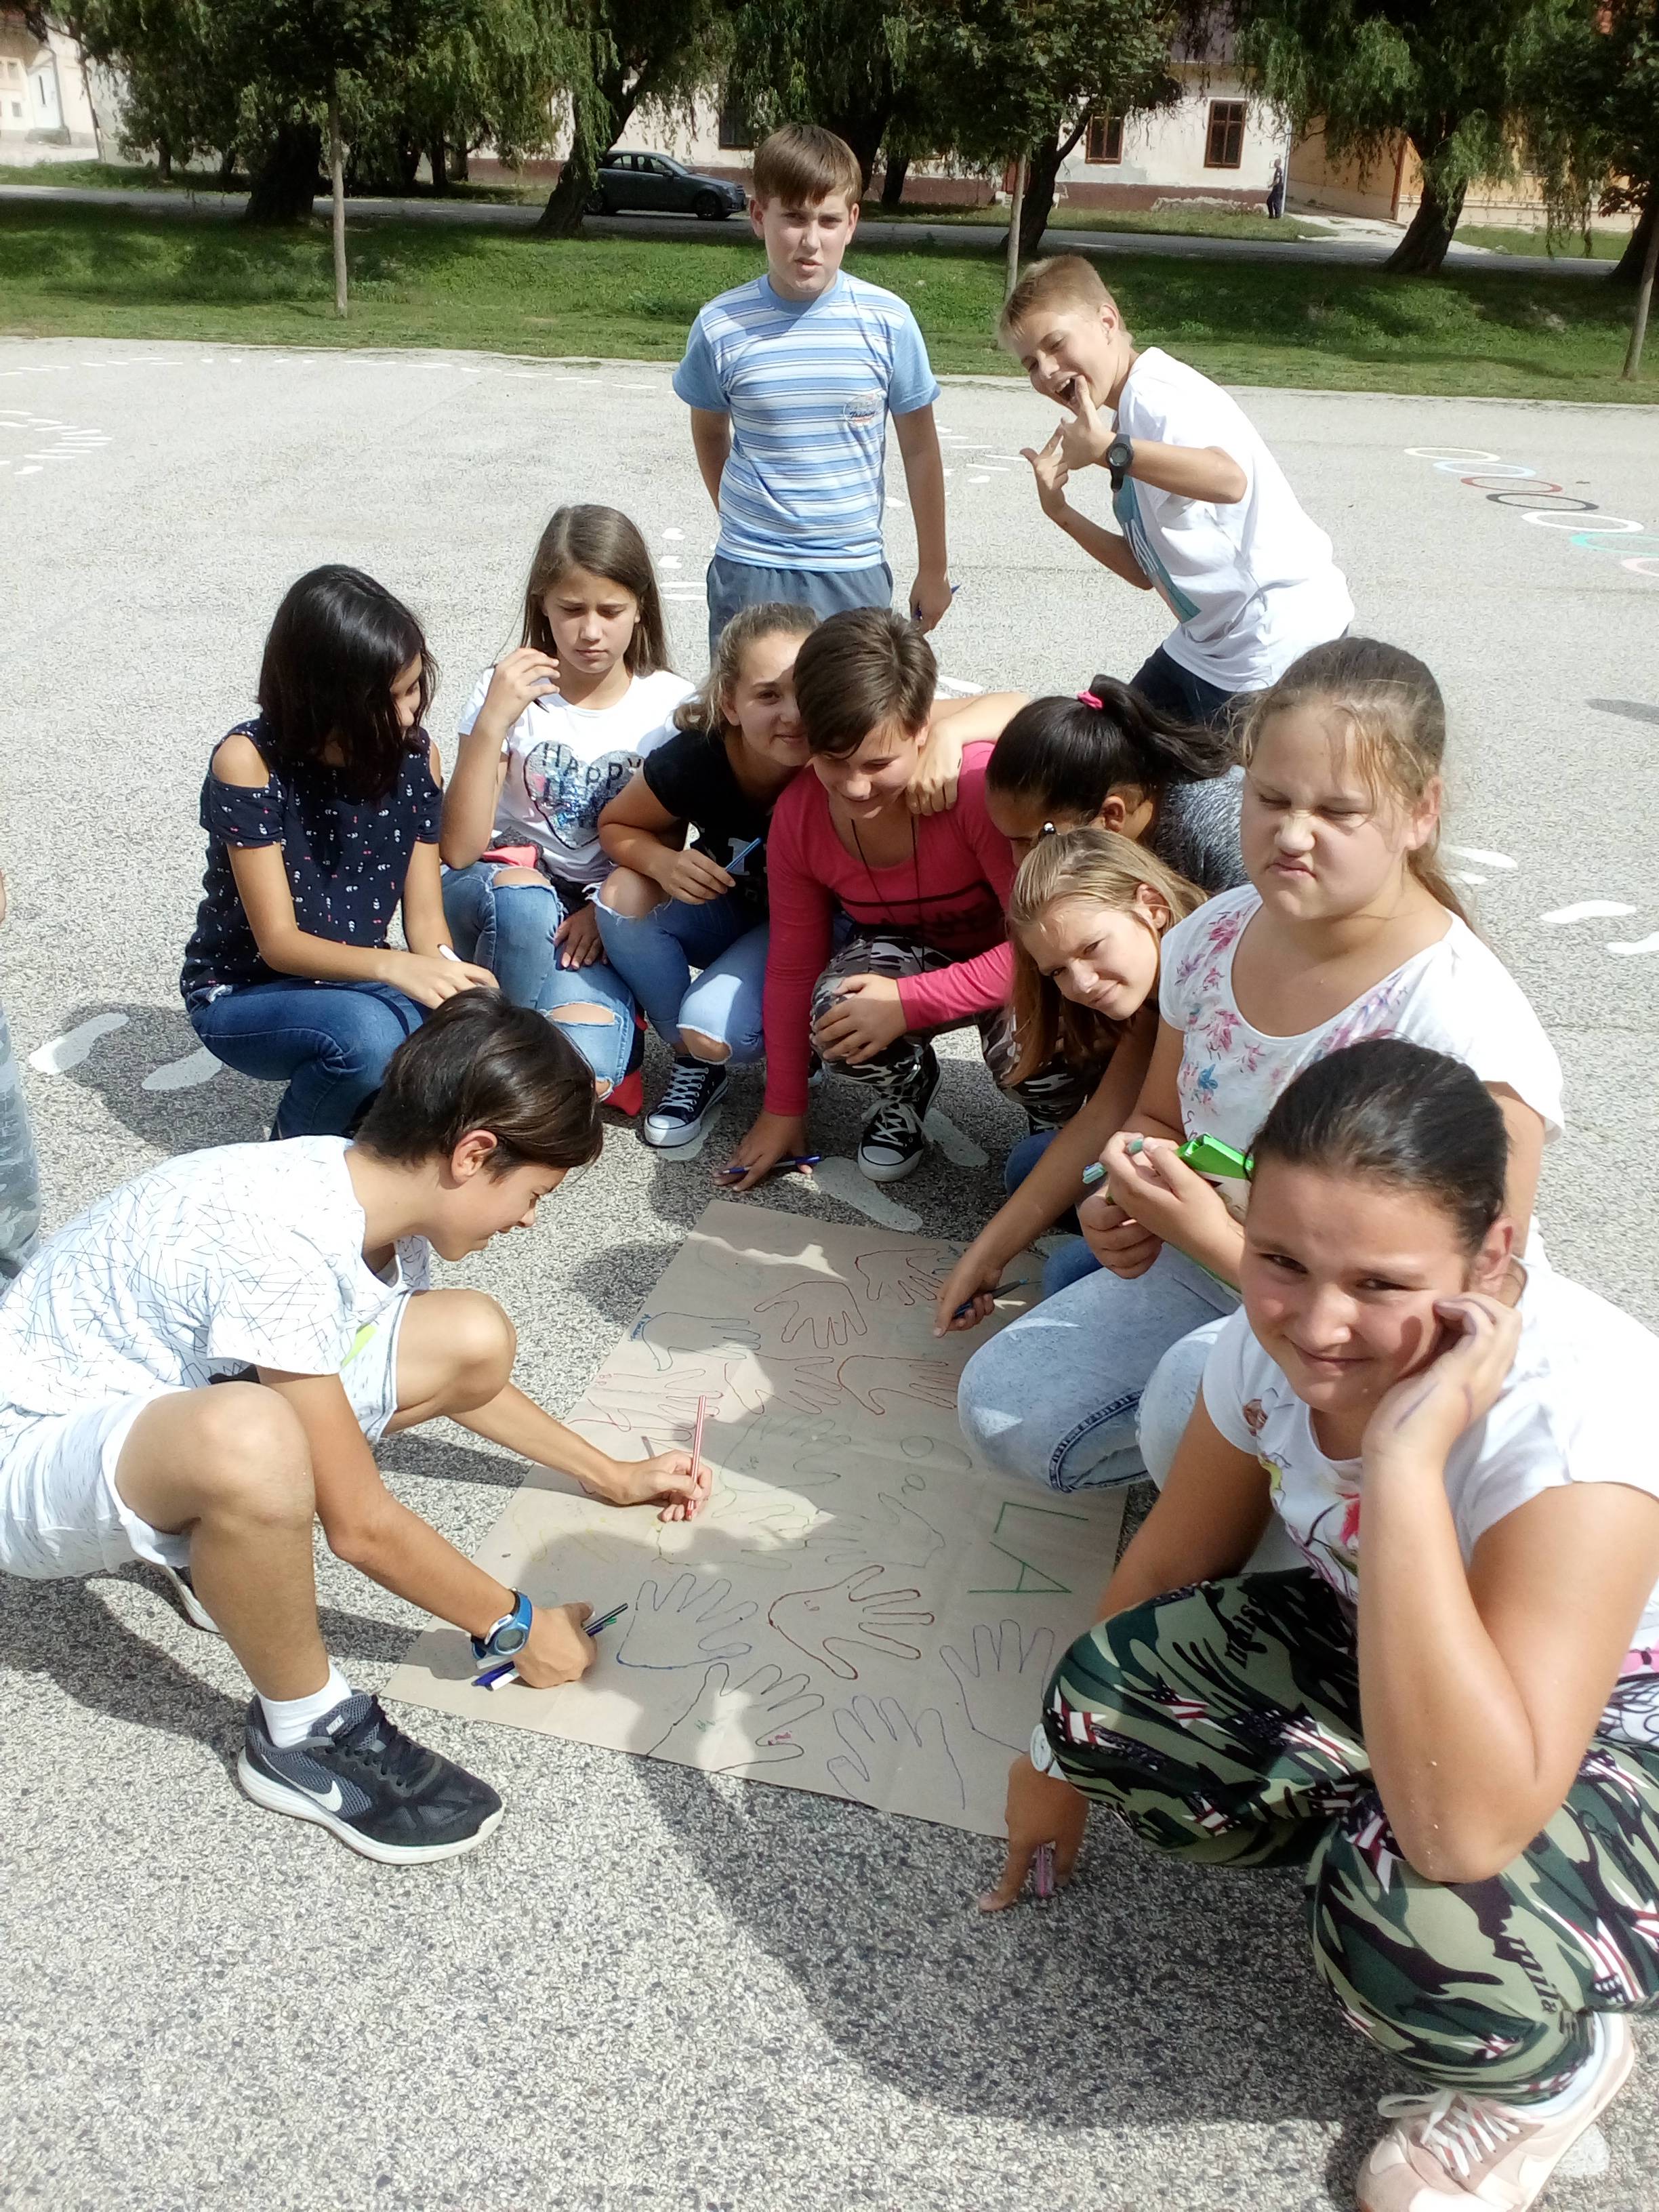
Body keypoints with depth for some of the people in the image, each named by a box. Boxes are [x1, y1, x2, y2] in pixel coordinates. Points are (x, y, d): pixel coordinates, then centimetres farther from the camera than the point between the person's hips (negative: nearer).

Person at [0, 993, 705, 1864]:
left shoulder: (374, 1188, -7)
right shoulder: (284, 1245, -34)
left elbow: (457, 1377, 15)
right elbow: (360, 1526, -26)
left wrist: (609, 1476, 17)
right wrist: (514, 1628, -11)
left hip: (175, 1391, 8)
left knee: (475, 1339, -3)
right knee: (250, 1442, -42)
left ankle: (226, 1550, 8)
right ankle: (304, 1734, -14)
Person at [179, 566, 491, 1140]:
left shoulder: (414, 754, -8)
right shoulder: (248, 763, -21)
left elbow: (425, 916, -7)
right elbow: (279, 942, -23)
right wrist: (394, 967, -41)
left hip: (354, 984, 4)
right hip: (243, 995, -4)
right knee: (368, 1035, -38)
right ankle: (298, 1148, -5)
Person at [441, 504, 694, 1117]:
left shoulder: (669, 705, -2)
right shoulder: (510, 691, -5)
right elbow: (459, 850, -12)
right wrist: (492, 724, -22)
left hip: (609, 910, -1)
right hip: (510, 883, 1)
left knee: (583, 1068, -31)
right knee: (522, 902, -39)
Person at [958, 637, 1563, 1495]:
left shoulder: (1465, 1026, -27)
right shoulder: (1211, 940, -6)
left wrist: (1217, 1238, -29)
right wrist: (1129, 1204, -12)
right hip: (1210, 1274, 7)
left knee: (1194, 1394, -35)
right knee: (1001, 1409, -7)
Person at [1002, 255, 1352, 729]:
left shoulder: (1153, 391, -15)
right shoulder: (1131, 413, 13)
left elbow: (1228, 478, -37)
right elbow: (1145, 571, 12)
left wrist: (1107, 449, -34)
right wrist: (1061, 512, 1)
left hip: (1278, 637, -10)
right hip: (1208, 639, 10)